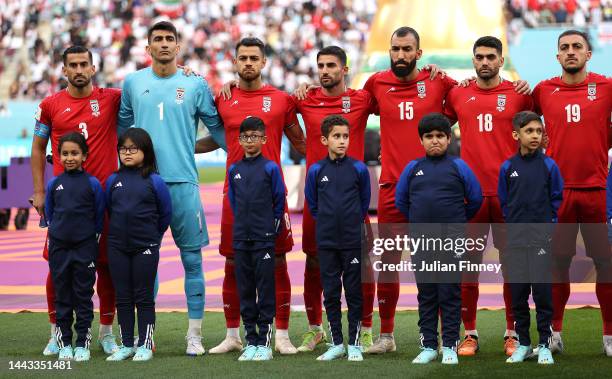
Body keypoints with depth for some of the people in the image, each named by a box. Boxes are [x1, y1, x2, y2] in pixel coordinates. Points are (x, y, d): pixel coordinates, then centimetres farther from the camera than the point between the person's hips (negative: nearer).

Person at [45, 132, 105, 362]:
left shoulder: (92, 184, -4)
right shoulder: (53, 184, 2)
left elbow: (99, 215, 3)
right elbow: (48, 213, 13)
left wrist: (92, 237, 3)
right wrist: (58, 231, 10)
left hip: (85, 248, -2)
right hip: (59, 247, 2)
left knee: (84, 297, 3)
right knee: (62, 295, 7)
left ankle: (82, 343, 10)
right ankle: (64, 343, 14)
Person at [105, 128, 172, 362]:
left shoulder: (154, 181, -6)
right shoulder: (113, 180, 3)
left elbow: (166, 213, 2)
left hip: (145, 248, -3)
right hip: (117, 247, 3)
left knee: (144, 297, 2)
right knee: (122, 297, 8)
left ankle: (145, 345, 9)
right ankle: (126, 345, 16)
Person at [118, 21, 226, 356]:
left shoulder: (196, 85, 3)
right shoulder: (133, 83, 9)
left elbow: (216, 128, 10)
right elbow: (123, 129, 19)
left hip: (183, 181, -1)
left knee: (192, 258, -1)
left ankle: (195, 334, 5)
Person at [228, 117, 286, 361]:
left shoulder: (271, 168, -3)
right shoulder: (234, 170, 8)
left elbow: (279, 202, 2)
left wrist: (271, 229, 3)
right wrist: (243, 225, 13)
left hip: (264, 240, -4)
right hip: (241, 239, 4)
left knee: (265, 292, -1)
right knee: (245, 292, 7)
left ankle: (264, 343, 2)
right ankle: (251, 342, 13)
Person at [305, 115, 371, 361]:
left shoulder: (358, 169, -3)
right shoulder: (316, 171, 0)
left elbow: (364, 202, 9)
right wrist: (327, 222, 12)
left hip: (353, 241, -1)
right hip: (326, 242, 1)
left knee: (354, 292, 3)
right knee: (331, 293, 7)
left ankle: (354, 344, 10)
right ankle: (336, 344, 15)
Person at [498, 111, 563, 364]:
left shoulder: (549, 166, -2)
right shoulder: (507, 167, 3)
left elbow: (556, 198, 5)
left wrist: (547, 222, 1)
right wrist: (513, 222, 6)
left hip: (541, 237, -2)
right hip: (515, 238, 2)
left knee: (542, 290, -3)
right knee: (517, 291, 5)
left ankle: (544, 345, 6)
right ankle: (523, 343, 16)